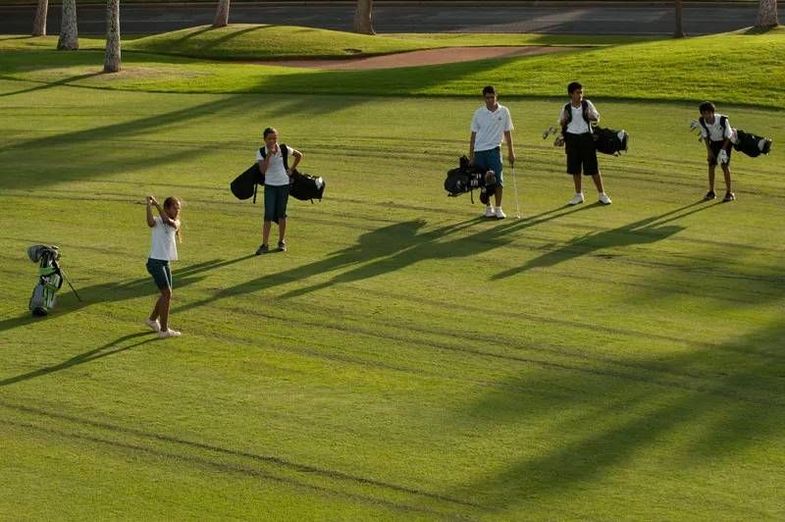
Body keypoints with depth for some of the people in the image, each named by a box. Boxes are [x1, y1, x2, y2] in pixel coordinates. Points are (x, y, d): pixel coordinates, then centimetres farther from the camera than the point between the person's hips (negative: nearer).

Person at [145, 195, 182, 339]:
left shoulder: (175, 222, 9)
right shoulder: (158, 221, -8)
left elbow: (168, 221, -15)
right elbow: (150, 223, -33)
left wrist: (157, 205, -17)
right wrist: (149, 205, -36)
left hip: (165, 262, 8)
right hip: (155, 262, -8)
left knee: (167, 294, 17)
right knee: (167, 294, -11)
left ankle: (152, 319, 39)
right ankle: (164, 330, -8)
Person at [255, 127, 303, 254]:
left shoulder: (284, 149, -6)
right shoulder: (261, 152, -8)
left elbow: (299, 155, 10)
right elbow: (262, 170, -21)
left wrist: (291, 169, 6)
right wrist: (269, 155, -26)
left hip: (284, 185, 1)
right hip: (270, 186, -1)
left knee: (281, 214, 8)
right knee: (268, 215, -7)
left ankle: (282, 242, 22)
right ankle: (265, 245, -6)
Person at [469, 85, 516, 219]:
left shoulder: (504, 111, 2)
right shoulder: (478, 113, 2)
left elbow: (507, 133, 8)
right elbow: (473, 135, 7)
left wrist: (511, 153, 6)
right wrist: (471, 156, 5)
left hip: (494, 149, -1)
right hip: (479, 151, 1)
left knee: (498, 180, -9)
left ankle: (498, 208, -2)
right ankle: (488, 207, 17)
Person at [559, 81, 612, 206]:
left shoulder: (587, 104, 0)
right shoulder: (566, 108, 2)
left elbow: (596, 118, 8)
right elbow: (561, 123, 10)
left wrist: (590, 116, -15)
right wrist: (564, 119, -13)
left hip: (586, 137, -2)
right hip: (572, 138, 2)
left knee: (593, 168, -1)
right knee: (575, 169, 6)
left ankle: (602, 194, 8)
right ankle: (578, 195, 19)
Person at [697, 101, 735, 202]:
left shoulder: (723, 120, -32)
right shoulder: (702, 121, -20)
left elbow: (728, 136, -19)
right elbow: (705, 136, -4)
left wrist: (723, 149, -22)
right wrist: (709, 150, -7)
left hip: (725, 142, -4)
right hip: (713, 142, 4)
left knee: (725, 165, -12)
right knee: (711, 165, 1)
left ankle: (729, 192, -6)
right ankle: (711, 192, 13)